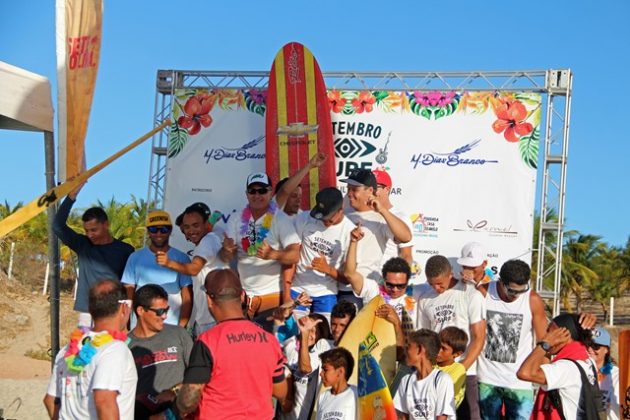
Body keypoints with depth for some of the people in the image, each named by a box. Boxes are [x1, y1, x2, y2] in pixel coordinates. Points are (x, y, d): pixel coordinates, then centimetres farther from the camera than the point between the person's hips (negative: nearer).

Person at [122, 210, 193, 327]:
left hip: (173, 327, -1)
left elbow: (187, 298, 3)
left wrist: (182, 327, -6)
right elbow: (128, 295, 8)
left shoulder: (181, 258, 5)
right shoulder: (135, 258, 8)